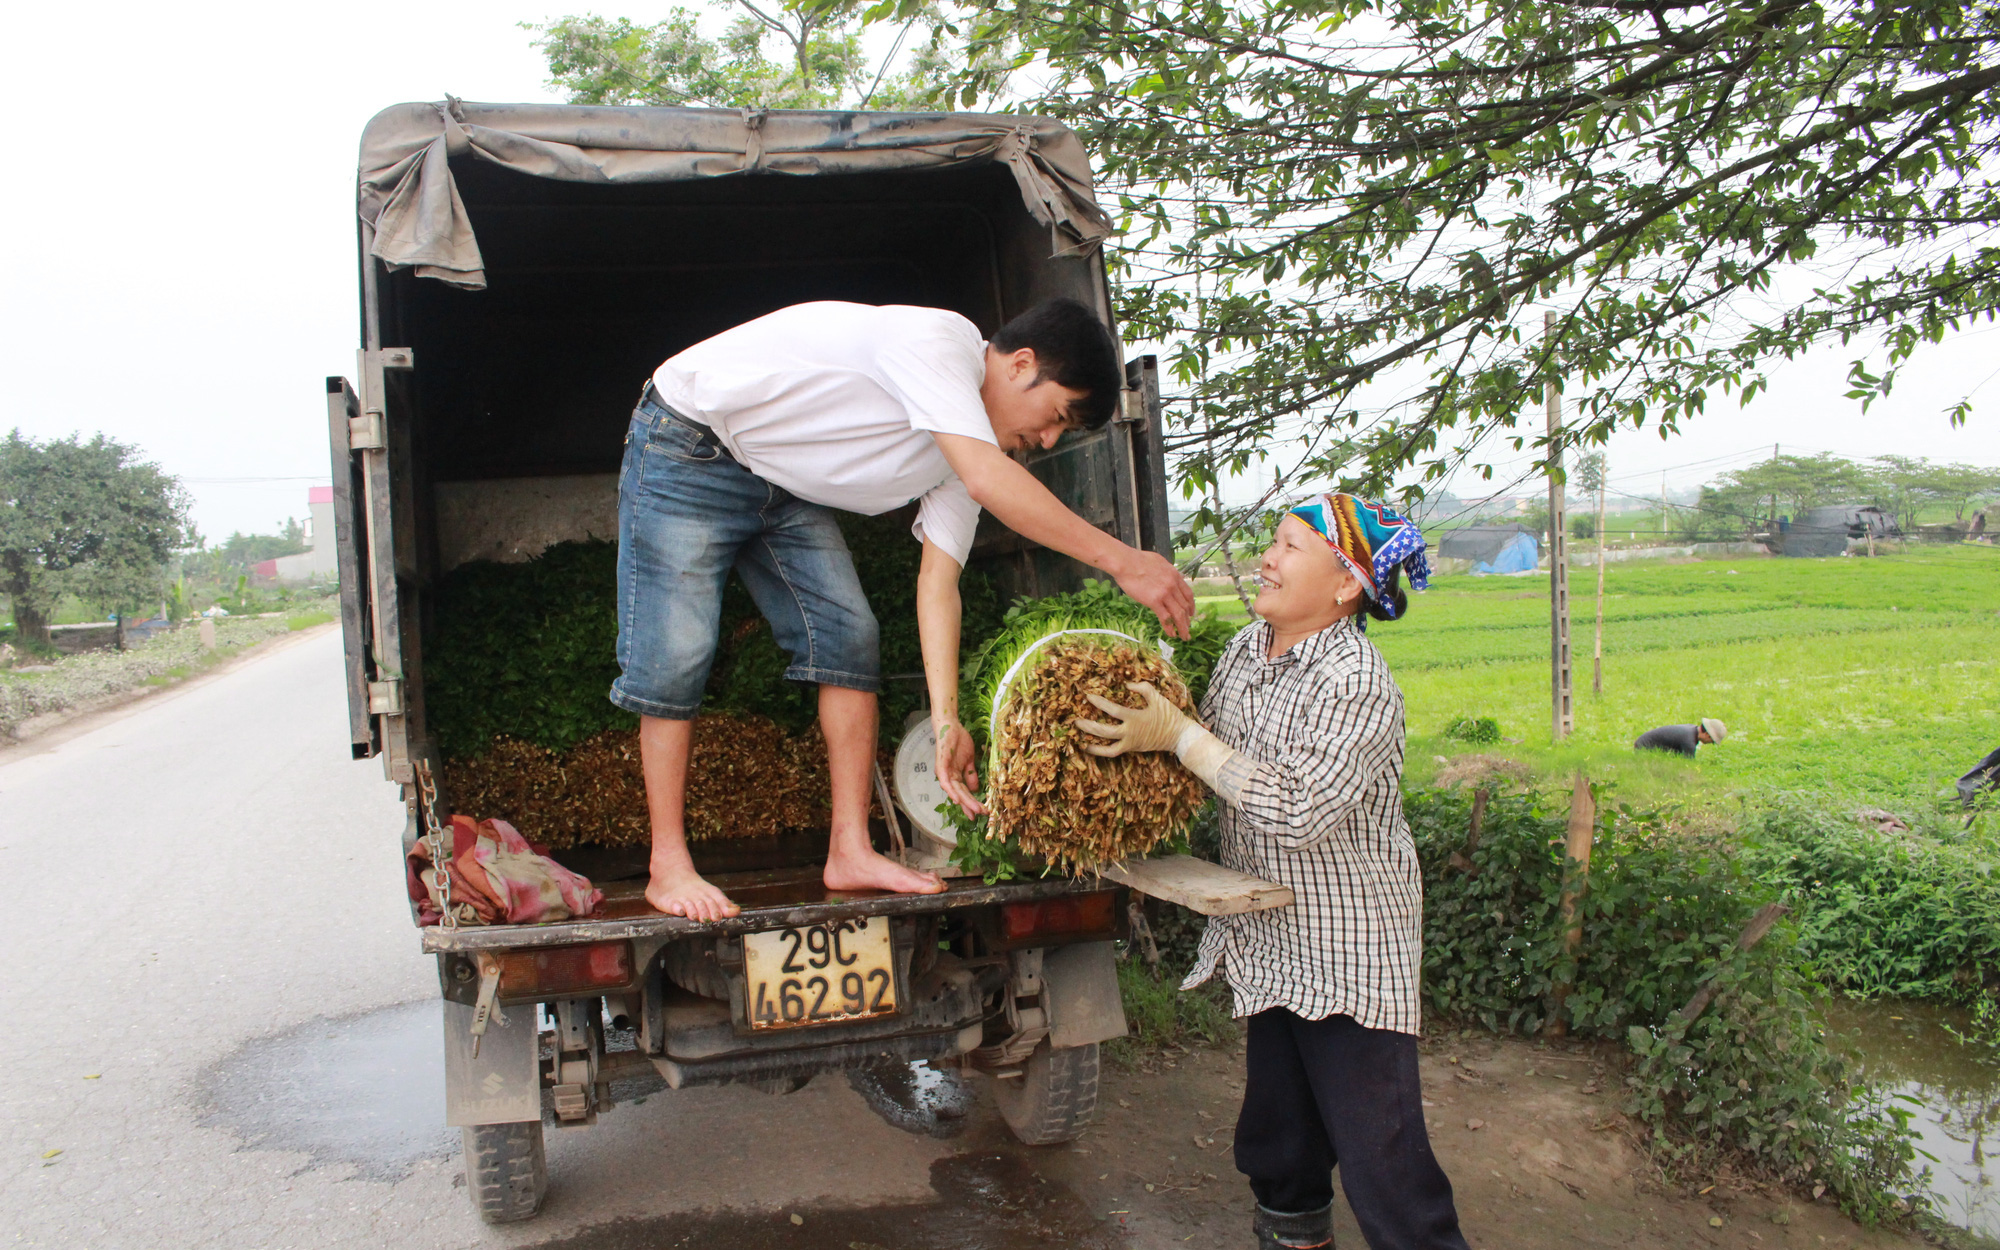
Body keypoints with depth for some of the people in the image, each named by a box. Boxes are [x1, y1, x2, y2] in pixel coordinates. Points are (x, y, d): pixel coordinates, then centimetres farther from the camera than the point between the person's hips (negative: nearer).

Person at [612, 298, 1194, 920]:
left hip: (785, 485, 8)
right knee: (677, 653, -11)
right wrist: (1120, 559, -39)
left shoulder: (970, 443, -4)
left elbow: (938, 581, -8)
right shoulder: (937, 339, -29)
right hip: (686, 445, -8)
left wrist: (946, 718, -17)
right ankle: (668, 867, -1)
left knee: (847, 634, -5)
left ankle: (850, 850, 1)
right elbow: (989, 480, -41)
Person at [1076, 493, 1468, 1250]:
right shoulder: (1245, 648, 4)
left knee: (1377, 1150, -4)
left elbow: (1298, 809, -30)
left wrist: (1177, 735, -27)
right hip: (1268, 941, 8)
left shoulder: (1357, 685, -21)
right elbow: (1213, 761, 17)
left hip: (1349, 956, -7)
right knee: (1279, 1140, 20)